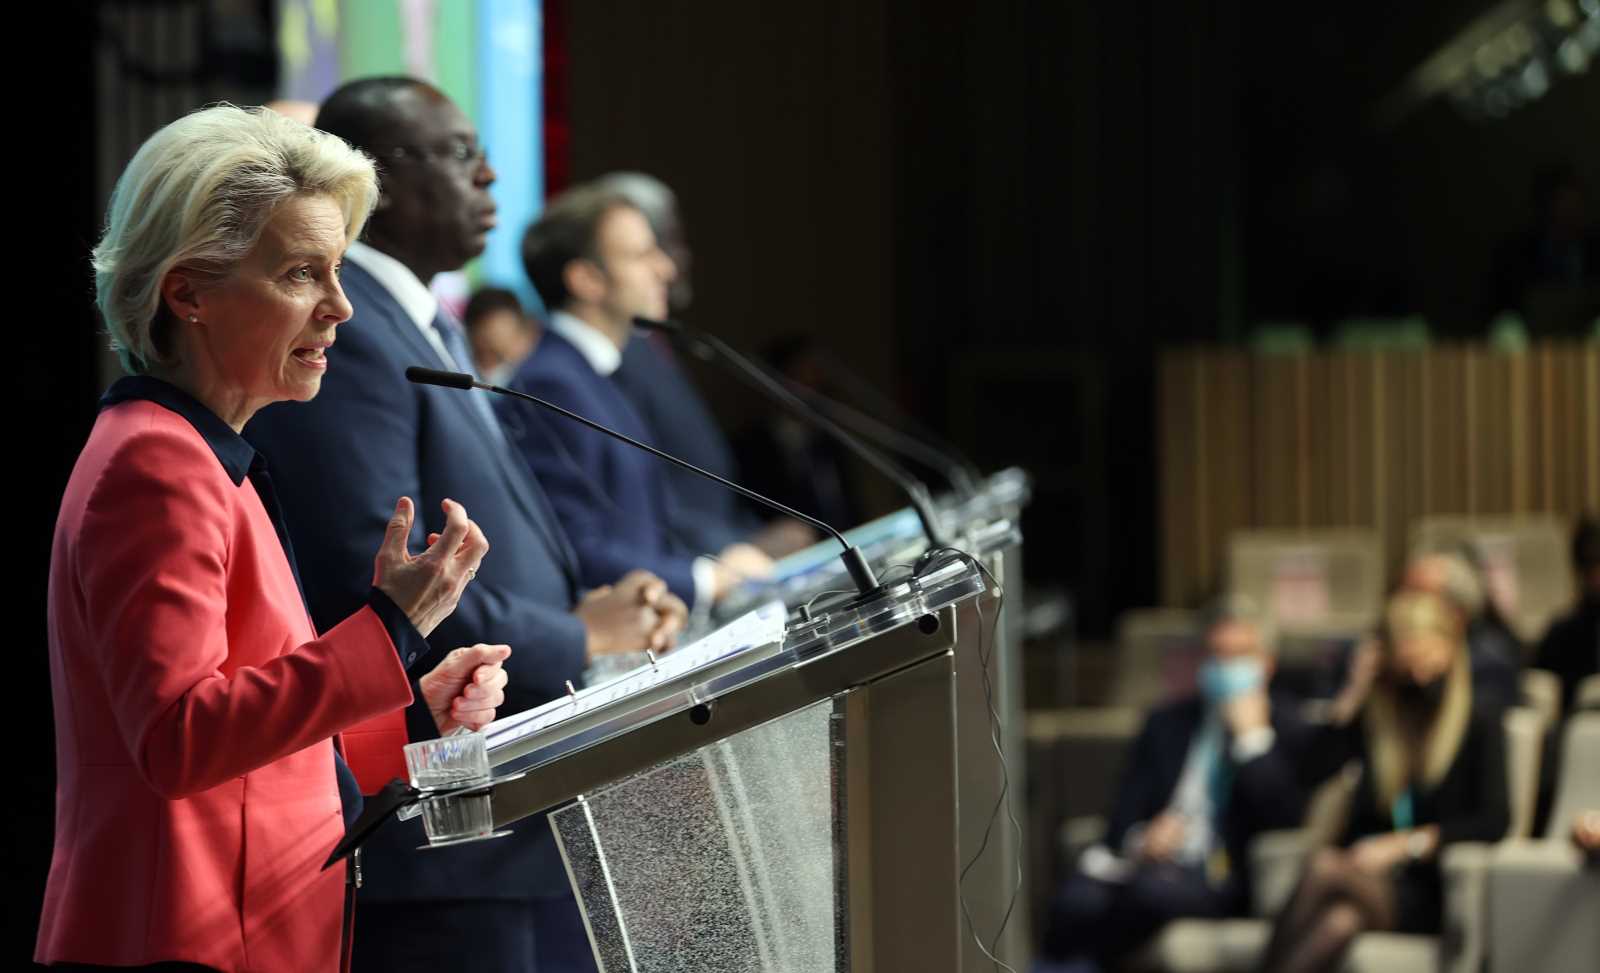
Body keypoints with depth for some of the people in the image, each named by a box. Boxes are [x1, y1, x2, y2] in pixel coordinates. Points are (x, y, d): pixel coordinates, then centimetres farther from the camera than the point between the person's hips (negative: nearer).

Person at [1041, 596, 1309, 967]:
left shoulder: (1286, 727, 10)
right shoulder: (1167, 722, 22)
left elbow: (1285, 819, -5)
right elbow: (1125, 812, 15)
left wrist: (1252, 737, -8)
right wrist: (1138, 839, -9)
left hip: (1220, 877, -3)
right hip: (1149, 861, 3)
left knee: (1151, 891, -37)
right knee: (1076, 902, -32)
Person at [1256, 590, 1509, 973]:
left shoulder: (1480, 723, 5)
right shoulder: (1374, 715, 16)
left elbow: (1493, 821, -6)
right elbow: (1311, 769, 2)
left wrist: (1405, 844, -14)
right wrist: (1353, 694, 2)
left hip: (1427, 894, -3)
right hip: (1369, 873, 3)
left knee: (1325, 867, -35)